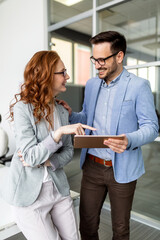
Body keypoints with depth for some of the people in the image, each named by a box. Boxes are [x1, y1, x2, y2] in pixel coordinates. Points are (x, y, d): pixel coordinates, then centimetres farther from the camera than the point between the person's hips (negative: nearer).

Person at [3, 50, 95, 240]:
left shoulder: (62, 111, 3)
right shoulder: (23, 108, -15)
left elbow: (68, 151, 4)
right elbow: (31, 157, -21)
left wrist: (44, 161, -14)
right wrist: (59, 132, -32)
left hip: (58, 189, 6)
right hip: (29, 195, -5)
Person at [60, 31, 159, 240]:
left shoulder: (138, 86, -9)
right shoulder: (91, 84, 6)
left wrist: (129, 140, -29)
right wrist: (70, 114, -6)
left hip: (122, 168, -3)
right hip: (92, 166, 4)